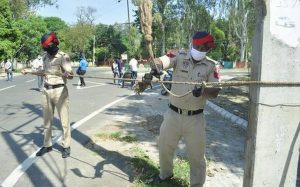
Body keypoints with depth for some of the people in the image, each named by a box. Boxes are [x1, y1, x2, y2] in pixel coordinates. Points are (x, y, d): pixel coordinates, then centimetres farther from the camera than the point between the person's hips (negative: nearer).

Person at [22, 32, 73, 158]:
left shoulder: (63, 56, -12)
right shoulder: (45, 56, 9)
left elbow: (70, 75, -24)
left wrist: (67, 75, -47)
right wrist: (28, 72, 30)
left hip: (60, 90, -6)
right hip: (46, 91, 7)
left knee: (64, 120, -1)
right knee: (47, 119, 13)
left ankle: (66, 146, 12)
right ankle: (47, 145, 26)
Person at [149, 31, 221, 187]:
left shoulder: (212, 65, -3)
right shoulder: (180, 57, -4)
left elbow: (215, 92, -9)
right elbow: (160, 60, -19)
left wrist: (203, 91, -31)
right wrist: (156, 66, -43)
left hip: (195, 118, -1)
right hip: (173, 114, 1)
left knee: (197, 156, 10)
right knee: (164, 148, 19)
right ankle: (165, 174, 48)